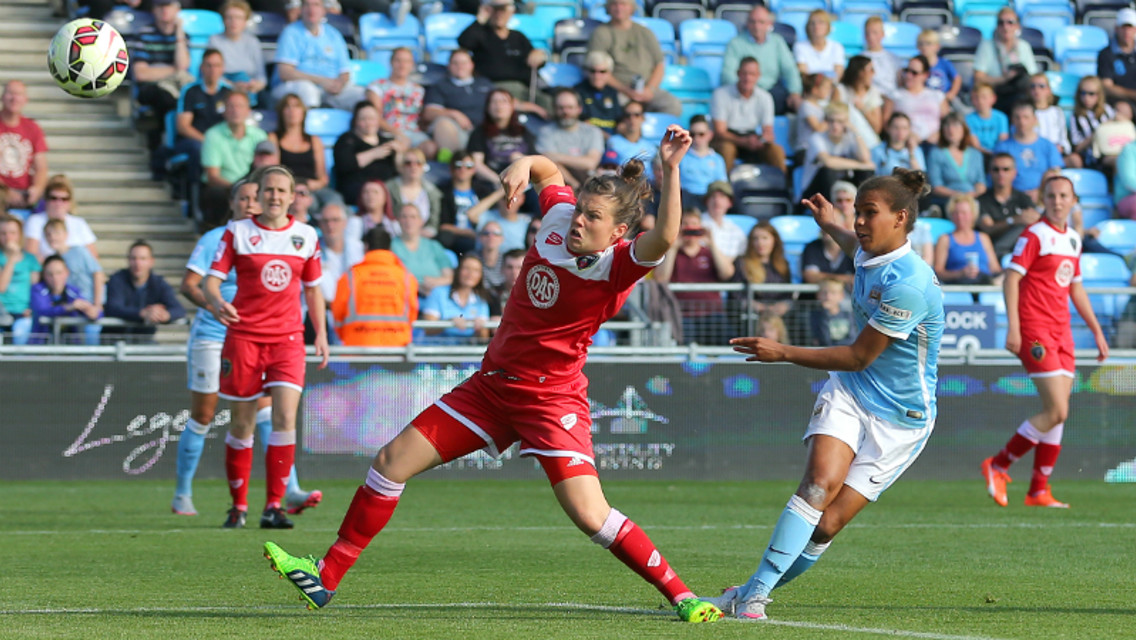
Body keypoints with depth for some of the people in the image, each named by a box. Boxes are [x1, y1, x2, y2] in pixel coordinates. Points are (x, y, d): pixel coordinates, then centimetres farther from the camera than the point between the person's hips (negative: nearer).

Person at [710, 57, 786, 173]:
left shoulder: (765, 97, -1)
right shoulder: (721, 94, -13)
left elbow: (768, 132, -2)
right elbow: (719, 132, -17)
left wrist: (763, 139, -29)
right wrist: (744, 141, -34)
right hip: (728, 138, -3)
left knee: (776, 150, -24)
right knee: (726, 148, -37)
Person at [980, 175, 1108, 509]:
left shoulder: (1072, 239, 15)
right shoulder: (1034, 235, -8)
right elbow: (1011, 278, -13)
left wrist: (1097, 331, 22)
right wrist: (1013, 327, -21)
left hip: (1061, 331, 8)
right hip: (1035, 331, -8)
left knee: (1058, 412, 4)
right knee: (1056, 411, -13)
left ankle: (1039, 491, 9)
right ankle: (998, 465, 0)